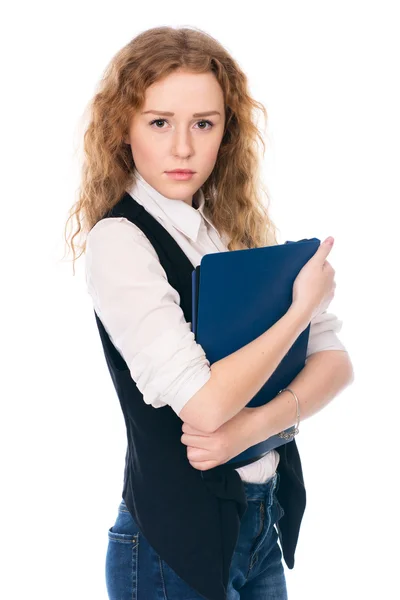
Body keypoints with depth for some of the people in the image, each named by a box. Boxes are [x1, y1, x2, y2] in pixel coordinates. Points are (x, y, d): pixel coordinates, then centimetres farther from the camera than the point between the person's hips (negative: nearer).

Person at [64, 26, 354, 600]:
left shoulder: (240, 229, 3)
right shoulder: (119, 239, -16)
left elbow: (336, 358, -1)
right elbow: (202, 402, -25)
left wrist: (259, 422, -19)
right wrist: (304, 305, -13)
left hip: (265, 523, 6)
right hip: (179, 541, -6)